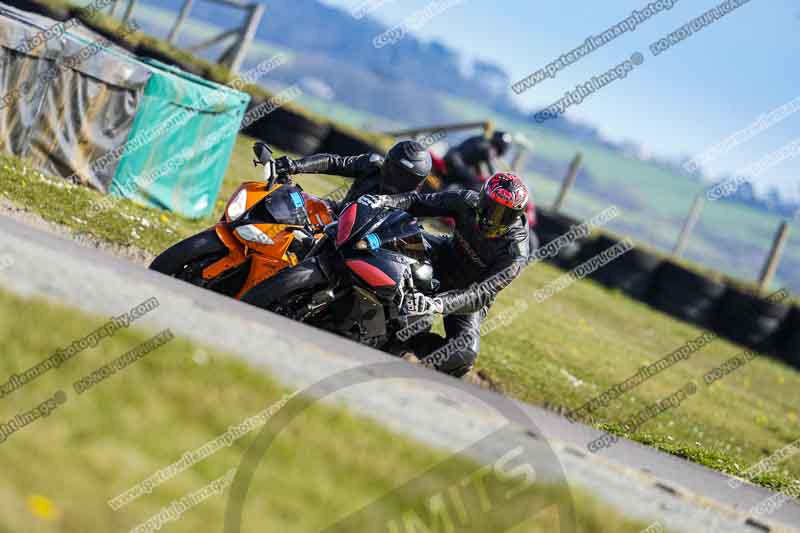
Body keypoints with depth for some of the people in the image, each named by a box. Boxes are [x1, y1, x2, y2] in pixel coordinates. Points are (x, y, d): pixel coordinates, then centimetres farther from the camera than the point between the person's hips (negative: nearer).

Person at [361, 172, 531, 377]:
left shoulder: (515, 254, -33)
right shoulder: (468, 202, -22)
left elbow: (481, 294, -41)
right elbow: (419, 202, -14)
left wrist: (435, 304, -57)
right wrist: (384, 200, -36)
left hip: (468, 297, -4)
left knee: (465, 352, -30)